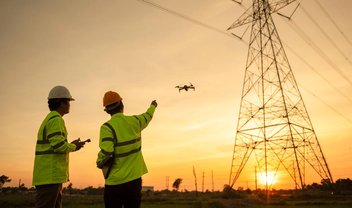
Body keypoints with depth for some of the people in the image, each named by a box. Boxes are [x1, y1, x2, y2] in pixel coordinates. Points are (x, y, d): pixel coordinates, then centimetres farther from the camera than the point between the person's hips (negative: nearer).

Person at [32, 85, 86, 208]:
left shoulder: (49, 119, 20)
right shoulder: (56, 119, -11)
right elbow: (58, 145, -21)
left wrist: (71, 145, 14)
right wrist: (73, 147, -4)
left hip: (49, 176, 10)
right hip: (50, 175, -10)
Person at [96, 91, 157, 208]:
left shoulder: (107, 127, -12)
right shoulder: (135, 121, 1)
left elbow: (106, 152, -22)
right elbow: (147, 116, 23)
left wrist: (99, 163, 0)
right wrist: (153, 106, 45)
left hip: (115, 182, -3)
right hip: (134, 180, 3)